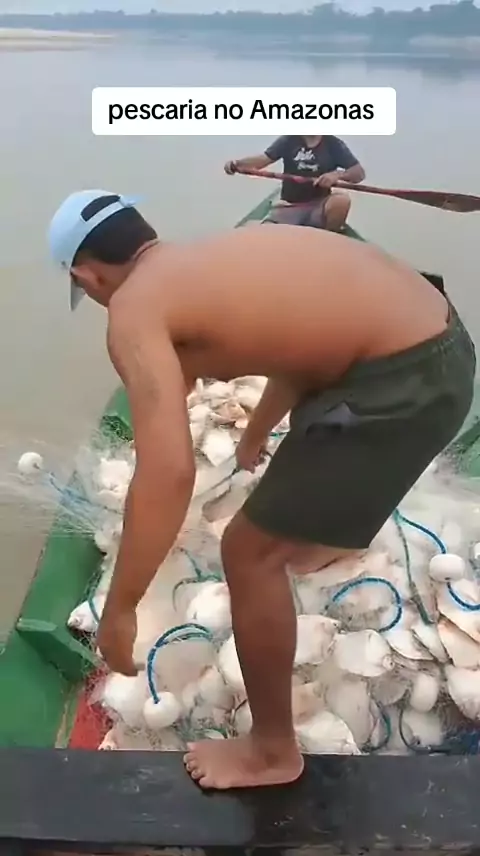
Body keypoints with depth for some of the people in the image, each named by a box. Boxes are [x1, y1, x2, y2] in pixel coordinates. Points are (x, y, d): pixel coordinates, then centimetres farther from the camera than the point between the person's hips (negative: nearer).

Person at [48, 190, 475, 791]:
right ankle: (334, 536, 71)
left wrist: (120, 608, -13)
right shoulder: (212, 258, 15)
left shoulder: (133, 311, -11)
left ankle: (272, 750, 20)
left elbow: (169, 473, -25)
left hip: (402, 381, -10)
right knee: (312, 431, 39)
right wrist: (255, 435, 47)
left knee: (250, 553, 2)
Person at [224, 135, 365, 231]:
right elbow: (264, 159, -6)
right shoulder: (289, 140, 4)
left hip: (318, 207, 0)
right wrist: (236, 164, -24)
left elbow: (359, 173, -2)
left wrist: (337, 175, -23)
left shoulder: (333, 144, 3)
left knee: (341, 199, -32)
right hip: (288, 207, 0)